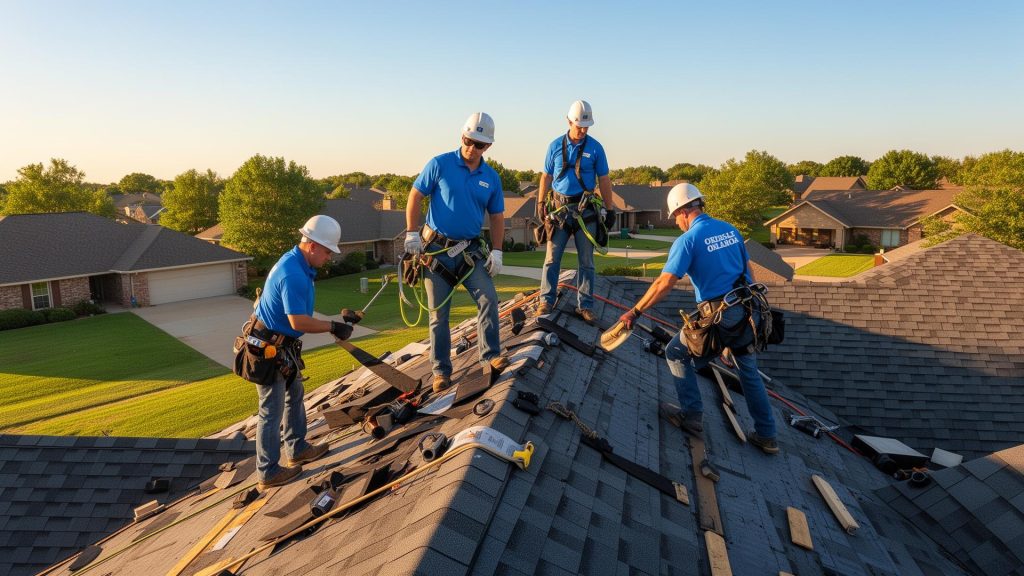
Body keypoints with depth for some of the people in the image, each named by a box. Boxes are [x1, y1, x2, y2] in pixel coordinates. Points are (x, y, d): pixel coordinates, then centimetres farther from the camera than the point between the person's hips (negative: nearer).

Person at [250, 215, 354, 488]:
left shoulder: (294, 261, 5)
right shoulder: (293, 275, -28)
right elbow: (299, 322, -31)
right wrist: (334, 327, -20)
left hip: (283, 346, 10)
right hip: (271, 350, -10)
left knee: (294, 396, 22)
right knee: (272, 410, 2)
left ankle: (297, 448, 38)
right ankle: (268, 472, 16)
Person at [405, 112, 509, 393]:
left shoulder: (491, 178, 4)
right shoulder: (440, 164, -6)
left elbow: (497, 216, 10)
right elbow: (415, 196, -4)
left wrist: (496, 251, 2)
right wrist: (412, 233, -10)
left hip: (470, 250, 3)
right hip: (436, 248, -3)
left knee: (489, 299, -7)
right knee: (438, 312, 3)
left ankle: (490, 354, 11)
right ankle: (441, 370, 14)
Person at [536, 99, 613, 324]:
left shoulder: (595, 147, 2)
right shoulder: (556, 146, 5)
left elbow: (604, 180, 6)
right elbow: (546, 177, 10)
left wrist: (607, 209, 3)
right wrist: (540, 203, 4)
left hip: (585, 210, 0)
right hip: (559, 207, 0)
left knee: (586, 260, 3)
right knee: (552, 257, -2)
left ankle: (585, 306, 9)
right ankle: (546, 301, 5)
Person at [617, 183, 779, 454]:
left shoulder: (688, 239, -11)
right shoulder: (730, 229, 9)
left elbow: (664, 283, -18)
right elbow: (747, 270, 16)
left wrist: (634, 312, -14)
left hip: (718, 315, -7)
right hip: (746, 310, 7)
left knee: (676, 355, 14)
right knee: (749, 371, 19)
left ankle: (693, 417, 15)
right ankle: (766, 436, 25)